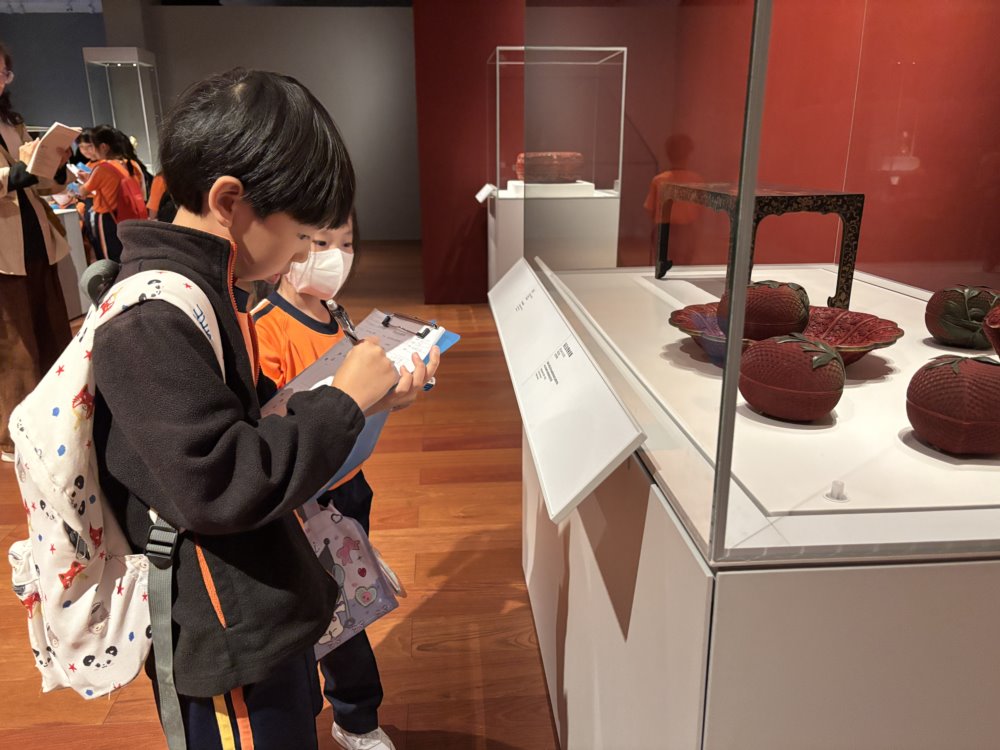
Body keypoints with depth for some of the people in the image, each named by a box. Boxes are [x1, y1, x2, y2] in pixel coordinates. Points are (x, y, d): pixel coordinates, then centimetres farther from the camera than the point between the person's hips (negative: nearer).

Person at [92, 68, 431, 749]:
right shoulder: (153, 320, -26)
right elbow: (217, 484, -30)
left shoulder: (201, 287, 5)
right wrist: (345, 402, -22)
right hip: (226, 643, -9)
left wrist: (362, 397, 3)